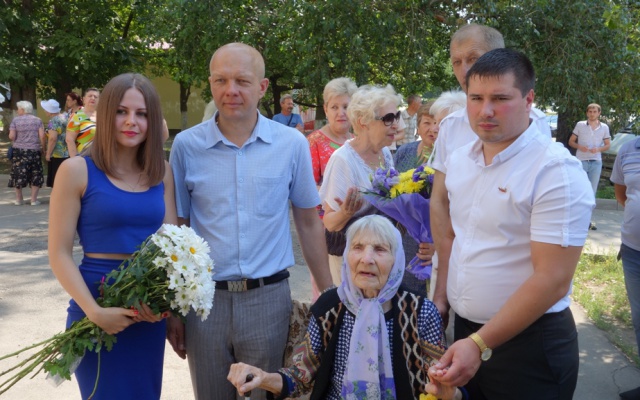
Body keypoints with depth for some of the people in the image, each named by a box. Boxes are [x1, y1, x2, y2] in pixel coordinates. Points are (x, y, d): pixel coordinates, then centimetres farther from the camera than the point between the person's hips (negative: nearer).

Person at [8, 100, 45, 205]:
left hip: (19, 151, 0)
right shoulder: (38, 120, 2)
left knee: (18, 174, 10)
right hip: (34, 151, 0)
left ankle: (19, 199, 15)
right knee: (35, 176, 7)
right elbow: (42, 136, -5)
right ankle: (34, 199, 5)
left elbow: (11, 136, -6)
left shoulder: (16, 120, -1)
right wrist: (42, 148, 5)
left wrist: (15, 143, 15)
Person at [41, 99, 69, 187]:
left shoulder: (54, 121, -15)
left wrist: (48, 153, -16)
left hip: (57, 155, -8)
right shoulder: (66, 116, 9)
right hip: (68, 153, 8)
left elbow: (52, 138, -23)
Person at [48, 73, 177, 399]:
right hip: (97, 305, -4)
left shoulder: (163, 172, 3)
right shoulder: (77, 170, -8)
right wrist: (94, 311, -19)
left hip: (151, 311, 4)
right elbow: (59, 253, -9)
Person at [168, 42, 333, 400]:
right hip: (204, 300, 1)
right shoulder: (186, 146, -2)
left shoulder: (292, 144, -2)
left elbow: (309, 223, 6)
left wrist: (328, 295, 6)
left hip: (269, 298, 0)